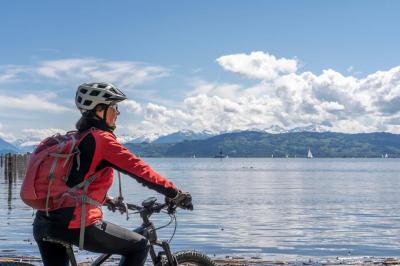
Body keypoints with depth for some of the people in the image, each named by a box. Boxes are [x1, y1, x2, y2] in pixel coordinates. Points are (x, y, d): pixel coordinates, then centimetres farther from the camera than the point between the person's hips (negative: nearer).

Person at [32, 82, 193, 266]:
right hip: (76, 225, -8)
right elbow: (139, 170, -9)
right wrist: (176, 194, -4)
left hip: (43, 223, 8)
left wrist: (107, 200, 40)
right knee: (139, 246, 8)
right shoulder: (101, 139, -6)